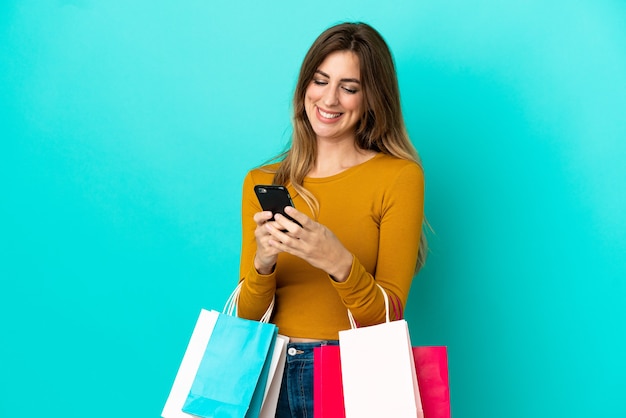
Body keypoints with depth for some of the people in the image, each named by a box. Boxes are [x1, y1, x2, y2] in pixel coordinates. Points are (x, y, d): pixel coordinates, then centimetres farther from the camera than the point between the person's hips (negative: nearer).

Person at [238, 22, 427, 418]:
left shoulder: (400, 176, 0)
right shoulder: (261, 183, 9)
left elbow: (389, 316, -4)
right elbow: (247, 318, 7)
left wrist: (338, 263, -20)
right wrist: (262, 263, -12)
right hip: (273, 371, 3)